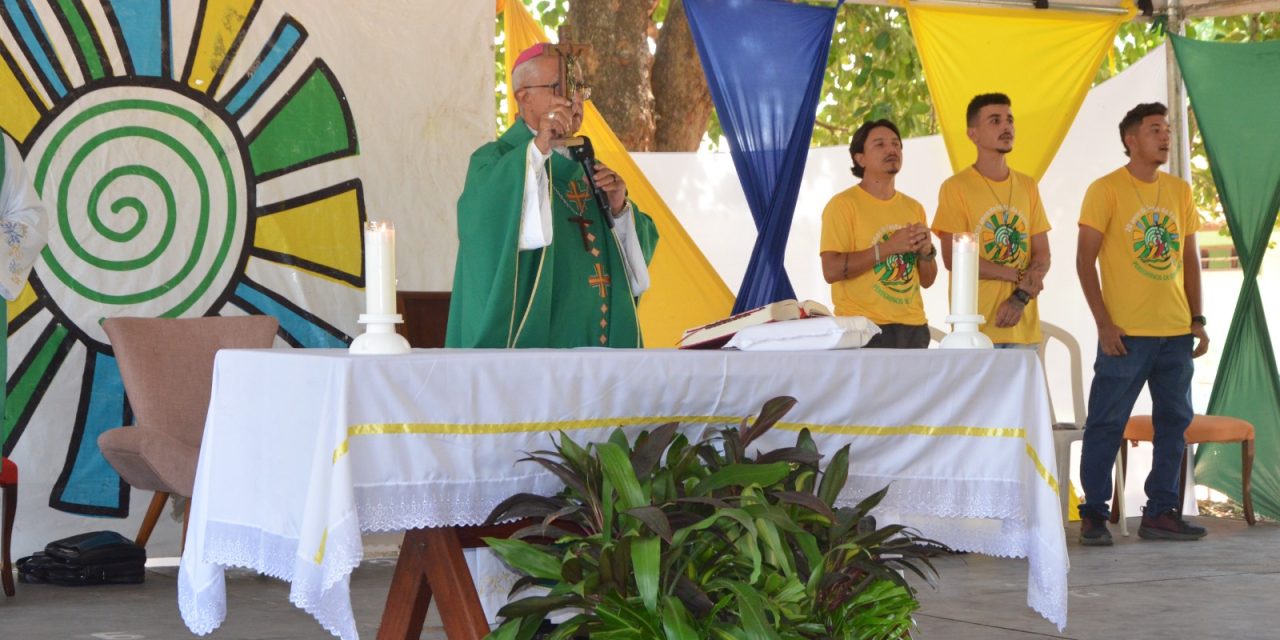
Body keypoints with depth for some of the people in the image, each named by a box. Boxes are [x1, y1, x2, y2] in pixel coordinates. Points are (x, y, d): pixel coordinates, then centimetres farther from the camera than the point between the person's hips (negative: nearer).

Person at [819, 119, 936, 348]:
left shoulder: (913, 208, 15)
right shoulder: (843, 204, -3)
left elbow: (927, 281, 18)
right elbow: (831, 271, -14)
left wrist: (926, 251, -3)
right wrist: (888, 247, -17)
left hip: (913, 328, 5)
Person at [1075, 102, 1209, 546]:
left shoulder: (1179, 191, 12)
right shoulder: (1106, 190, -4)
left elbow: (1190, 258, 16)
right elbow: (1085, 259, -7)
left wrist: (1197, 319, 9)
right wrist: (1103, 323, -13)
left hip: (1176, 331, 6)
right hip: (1126, 333, -6)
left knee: (1174, 421, 8)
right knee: (1107, 424, -2)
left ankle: (1161, 512, 17)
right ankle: (1094, 515, 6)